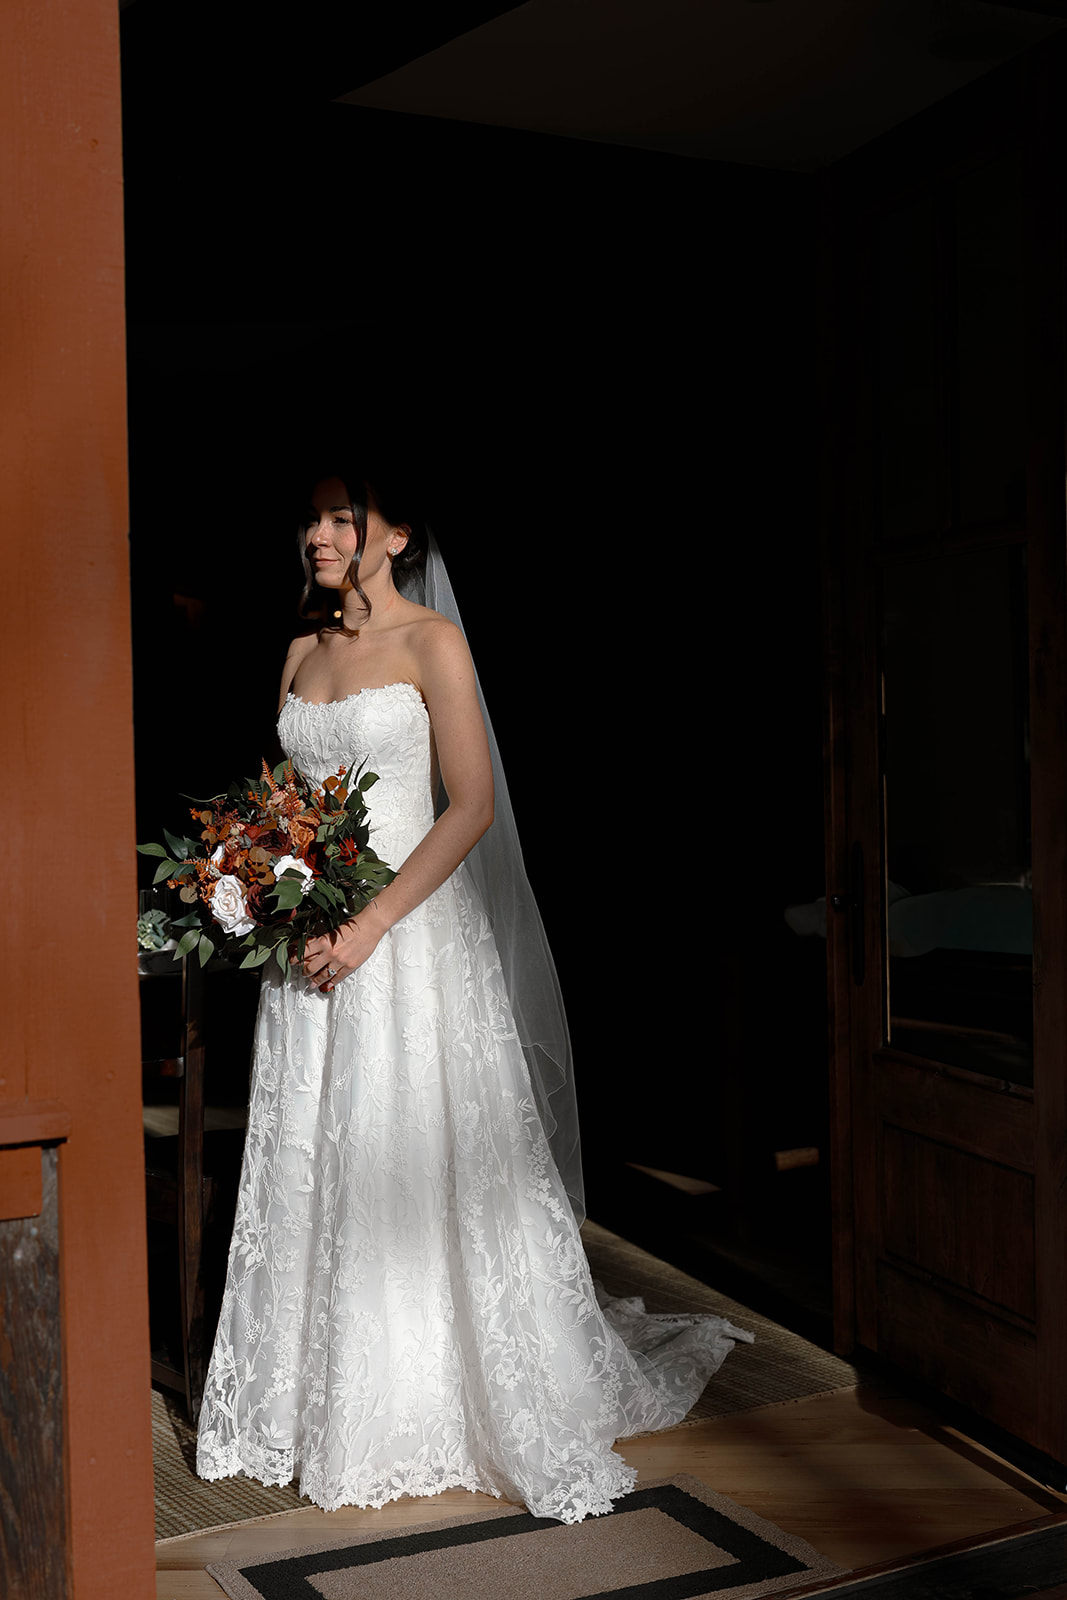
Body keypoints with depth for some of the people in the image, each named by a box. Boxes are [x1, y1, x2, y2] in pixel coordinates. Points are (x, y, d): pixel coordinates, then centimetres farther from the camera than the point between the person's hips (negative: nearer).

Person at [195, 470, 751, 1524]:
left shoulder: (431, 642, -5)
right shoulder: (302, 653, 14)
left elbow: (470, 806, -12)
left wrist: (371, 923, -18)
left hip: (411, 931, -6)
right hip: (312, 942, 6)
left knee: (419, 1168, -2)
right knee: (313, 1172, 8)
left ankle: (440, 1405, 14)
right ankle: (331, 1406, 21)